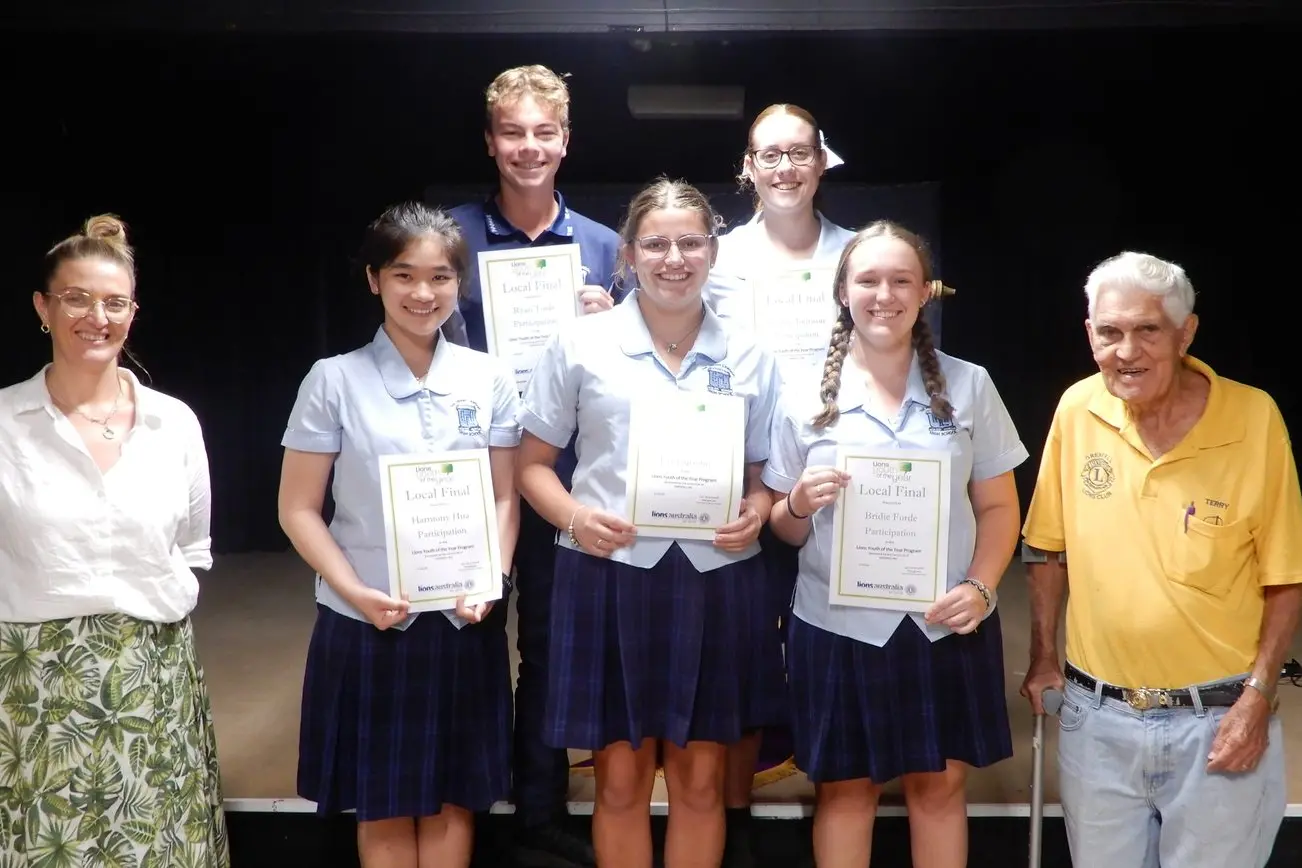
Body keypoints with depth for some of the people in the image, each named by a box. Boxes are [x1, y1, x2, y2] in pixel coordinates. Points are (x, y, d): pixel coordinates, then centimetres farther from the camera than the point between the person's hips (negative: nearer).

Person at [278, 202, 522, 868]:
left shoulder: (489, 379, 2)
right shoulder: (335, 380, -5)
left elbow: (504, 498, 6)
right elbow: (299, 510, -3)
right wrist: (356, 591, -16)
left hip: (464, 623, 2)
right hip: (367, 625, -2)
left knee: (453, 797, 11)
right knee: (383, 804, 10)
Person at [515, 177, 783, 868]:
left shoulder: (749, 358, 7)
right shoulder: (581, 346, 1)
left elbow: (765, 471, 13)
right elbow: (533, 463, 5)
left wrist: (756, 514, -8)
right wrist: (574, 516, -14)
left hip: (716, 581, 2)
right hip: (610, 577, -1)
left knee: (700, 778, 10)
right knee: (620, 778, 7)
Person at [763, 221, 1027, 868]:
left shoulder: (969, 386, 2)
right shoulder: (805, 398, 0)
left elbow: (998, 507, 4)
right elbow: (782, 529, 4)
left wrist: (980, 586, -12)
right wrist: (800, 504, -18)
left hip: (946, 625, 1)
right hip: (838, 626, 0)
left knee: (939, 784, 10)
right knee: (845, 788, 11)